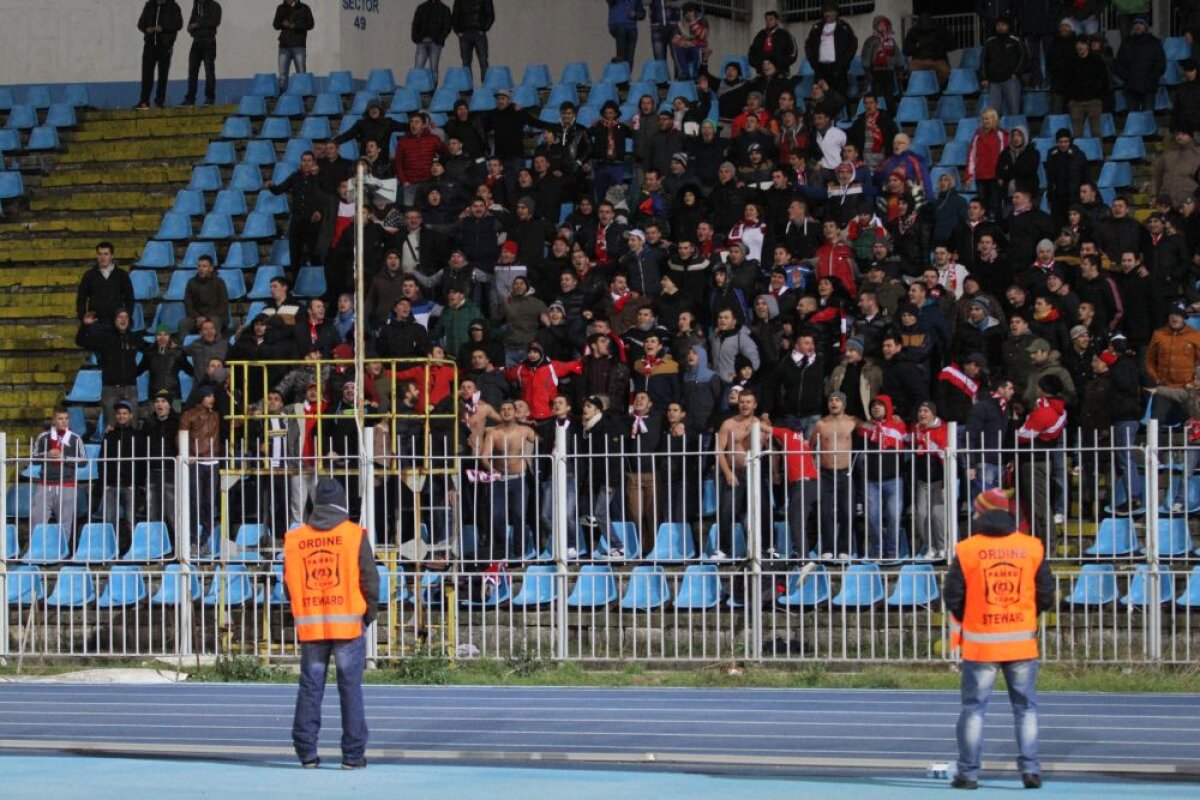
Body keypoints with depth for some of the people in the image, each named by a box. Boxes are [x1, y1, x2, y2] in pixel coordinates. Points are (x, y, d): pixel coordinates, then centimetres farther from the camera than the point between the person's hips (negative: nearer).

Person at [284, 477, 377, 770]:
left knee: (310, 687, 8)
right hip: (348, 623, -2)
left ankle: (306, 752, 6)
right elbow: (370, 579, -4)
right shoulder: (354, 535, -4)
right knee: (350, 688, 2)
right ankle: (353, 754, 2)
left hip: (309, 624, 2)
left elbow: (289, 583, 7)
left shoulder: (294, 539, 4)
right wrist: (369, 613, 9)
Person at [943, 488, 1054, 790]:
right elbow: (1046, 595, 1)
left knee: (974, 708, 6)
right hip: (1022, 641, 1)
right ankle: (1030, 769, 4)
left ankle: (968, 772, 6)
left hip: (980, 643, -1)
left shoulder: (967, 550, -7)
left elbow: (952, 596, -4)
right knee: (1026, 707, 10)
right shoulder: (1032, 548, -1)